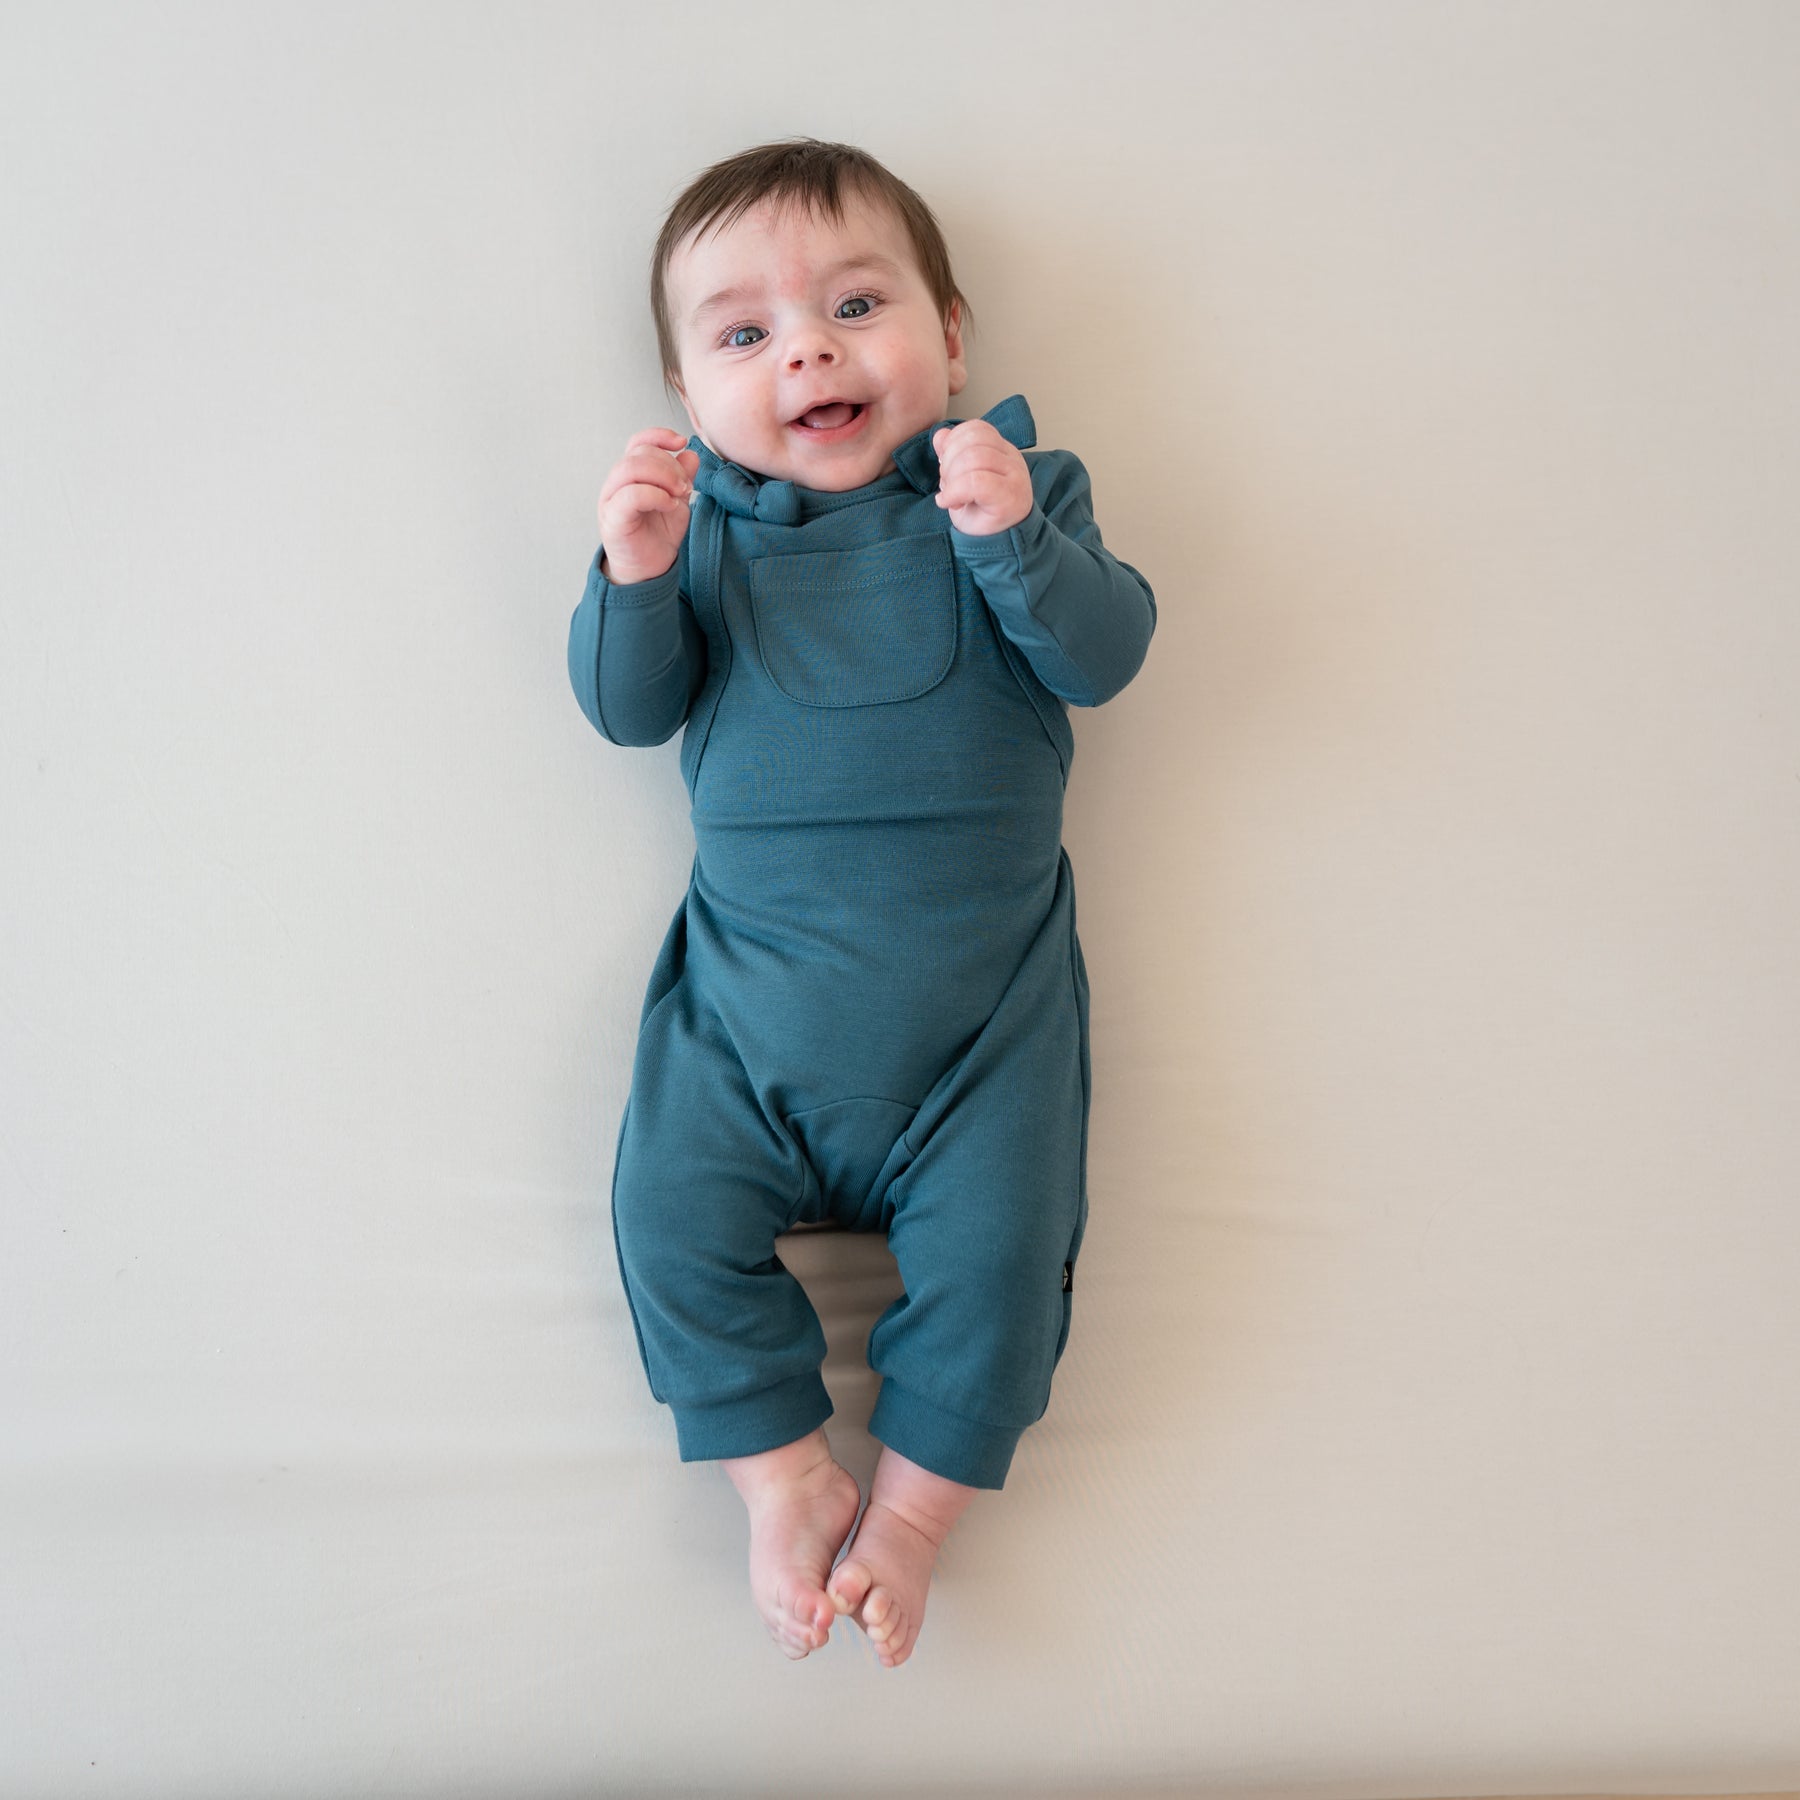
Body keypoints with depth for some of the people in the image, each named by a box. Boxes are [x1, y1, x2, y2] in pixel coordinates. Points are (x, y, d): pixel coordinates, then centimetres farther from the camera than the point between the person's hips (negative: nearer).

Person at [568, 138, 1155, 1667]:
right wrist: (635, 575, -19)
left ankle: (915, 1501, 15)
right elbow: (628, 708, 0)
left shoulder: (1012, 486, 4)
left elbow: (1103, 657, -7)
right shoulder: (705, 520, 6)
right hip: (750, 983, 2)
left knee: (996, 1244, -9)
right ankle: (788, 1473, 13)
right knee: (676, 1211, -7)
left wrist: (1013, 536, -25)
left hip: (979, 993, -1)